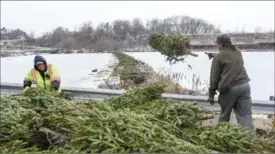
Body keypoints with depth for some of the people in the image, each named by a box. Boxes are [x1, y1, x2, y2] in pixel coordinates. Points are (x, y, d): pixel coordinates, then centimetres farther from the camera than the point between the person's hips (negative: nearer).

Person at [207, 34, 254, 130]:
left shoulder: (218, 57, -4)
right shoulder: (237, 51, 15)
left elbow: (214, 77, -4)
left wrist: (211, 94, 3)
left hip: (229, 88, -5)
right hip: (244, 84, 5)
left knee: (224, 115, 12)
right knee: (245, 115, 4)